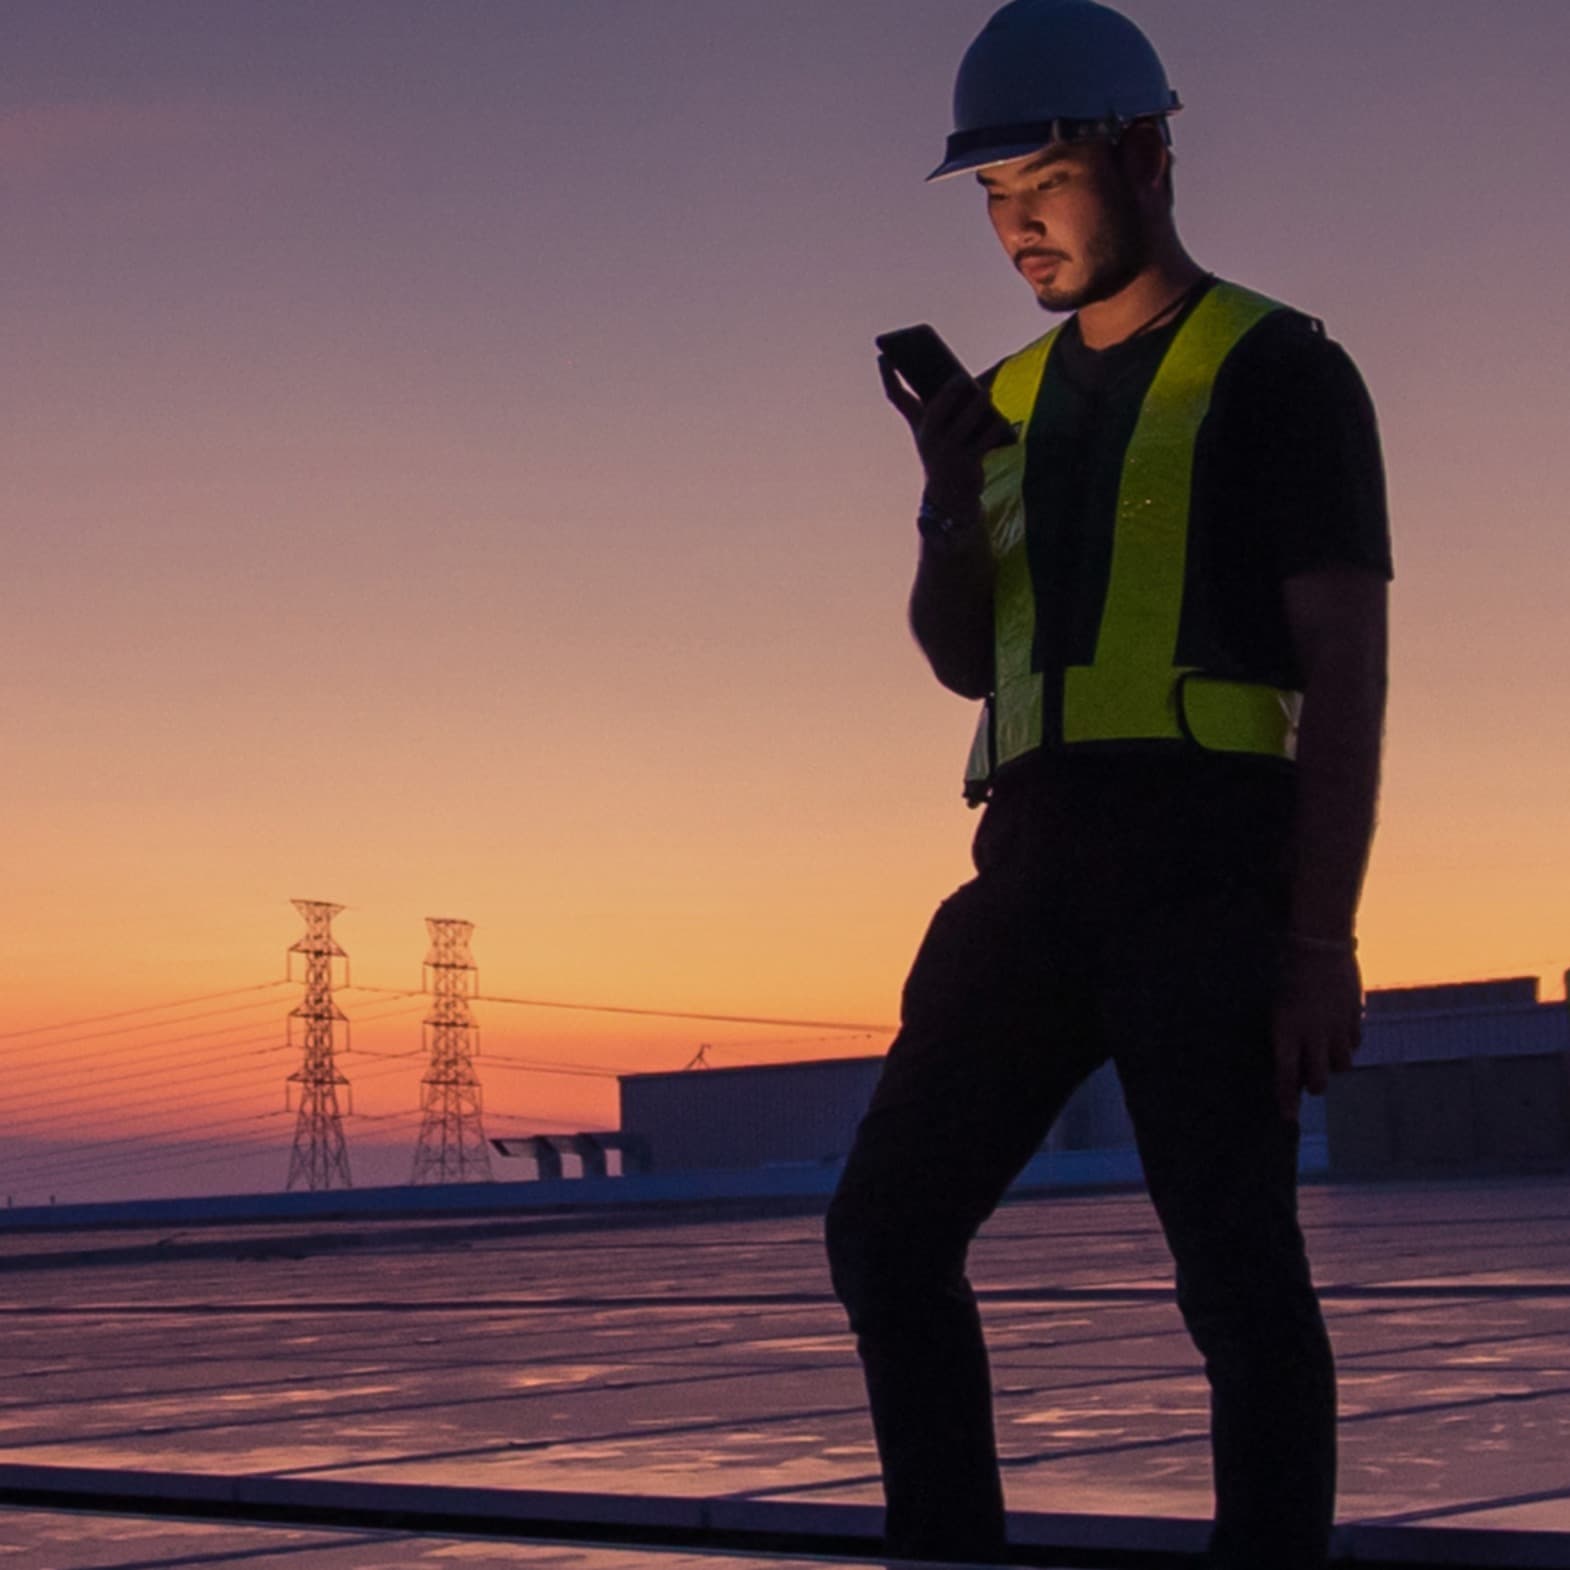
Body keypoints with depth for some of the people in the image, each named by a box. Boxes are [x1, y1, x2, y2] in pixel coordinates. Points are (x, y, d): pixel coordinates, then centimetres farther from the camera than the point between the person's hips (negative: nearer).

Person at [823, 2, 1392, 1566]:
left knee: (1236, 1271, -6)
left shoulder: (1277, 371, 0)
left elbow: (1344, 670, -6)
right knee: (883, 1226, 4)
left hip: (1207, 865, -6)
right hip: (1039, 864, 7)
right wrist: (950, 503, 0)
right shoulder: (1017, 397, 19)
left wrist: (1322, 939, -14)